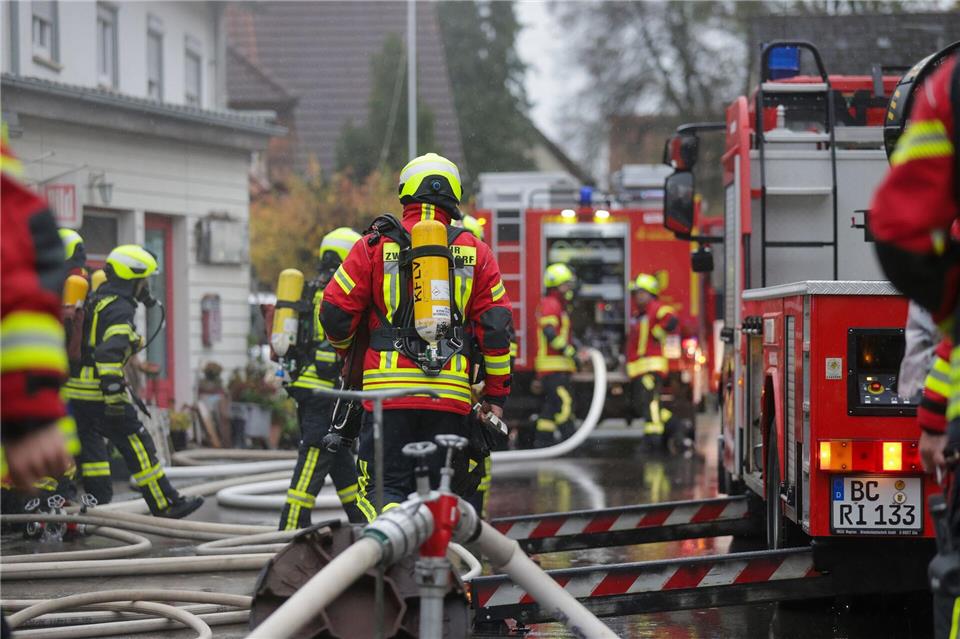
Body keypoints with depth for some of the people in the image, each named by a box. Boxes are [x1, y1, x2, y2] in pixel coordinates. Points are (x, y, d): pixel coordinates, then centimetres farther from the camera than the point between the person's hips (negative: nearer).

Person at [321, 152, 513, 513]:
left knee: (386, 487, -1)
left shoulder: (376, 245, 6)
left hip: (388, 386, -1)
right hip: (451, 393, 2)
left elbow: (335, 313, 4)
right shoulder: (475, 252, 11)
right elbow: (497, 326, 6)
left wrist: (347, 350, 25)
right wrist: (496, 394, 12)